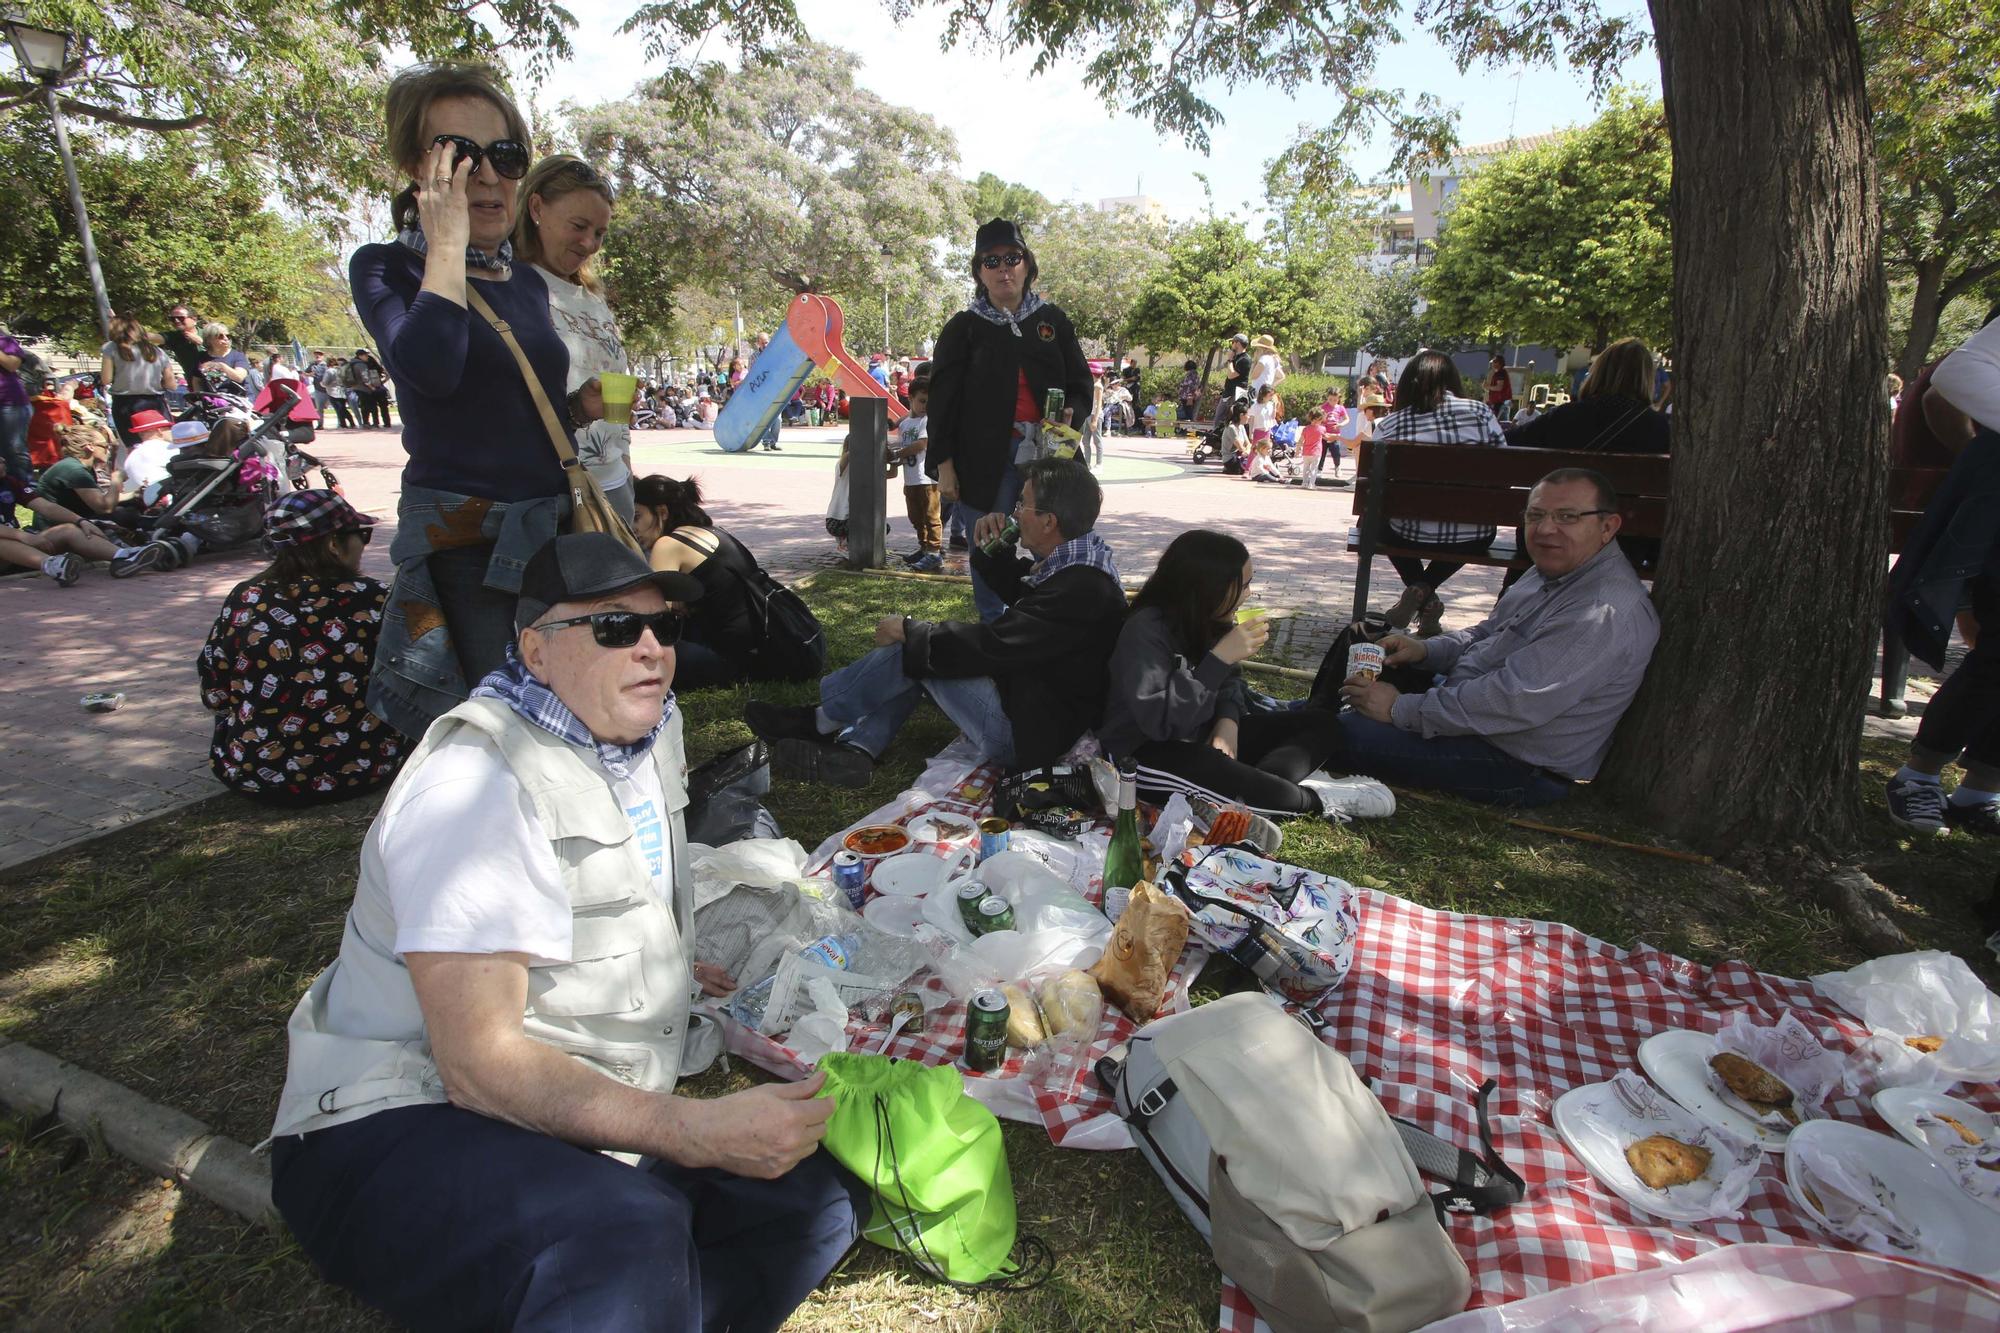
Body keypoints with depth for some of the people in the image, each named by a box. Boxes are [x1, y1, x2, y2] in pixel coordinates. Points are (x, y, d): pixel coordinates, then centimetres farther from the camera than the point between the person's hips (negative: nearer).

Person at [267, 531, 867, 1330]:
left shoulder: (650, 726, 6)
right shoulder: (478, 782, -20)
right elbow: (478, 1063, -27)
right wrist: (696, 1131, -33)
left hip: (587, 1118, 9)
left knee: (822, 1193, -7)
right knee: (628, 1241, -37)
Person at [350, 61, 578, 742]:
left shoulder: (528, 281, 14)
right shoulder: (386, 268, -3)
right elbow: (430, 368, -25)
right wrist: (447, 244, -15)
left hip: (550, 530, 6)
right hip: (461, 544, -6)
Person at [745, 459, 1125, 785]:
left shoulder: (1080, 588, -29)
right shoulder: (1079, 556, 3)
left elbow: (989, 646, -28)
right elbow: (1019, 590, 21)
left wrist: (908, 631, -13)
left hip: (1023, 735, -10)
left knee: (917, 647, -11)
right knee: (918, 645, 7)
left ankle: (820, 720, 10)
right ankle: (853, 751, 1)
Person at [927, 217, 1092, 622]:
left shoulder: (1053, 320, 11)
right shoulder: (964, 327, 5)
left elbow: (1081, 383, 14)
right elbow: (943, 400, 2)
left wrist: (1071, 413, -9)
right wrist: (944, 465, -5)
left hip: (1049, 455, 2)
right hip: (987, 461, -1)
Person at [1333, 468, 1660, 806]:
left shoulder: (1606, 613, -26)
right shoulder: (1557, 570, 6)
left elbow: (1516, 701, -32)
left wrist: (1400, 709, -26)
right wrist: (1425, 649, -2)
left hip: (1521, 767, -10)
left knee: (1348, 734, -20)